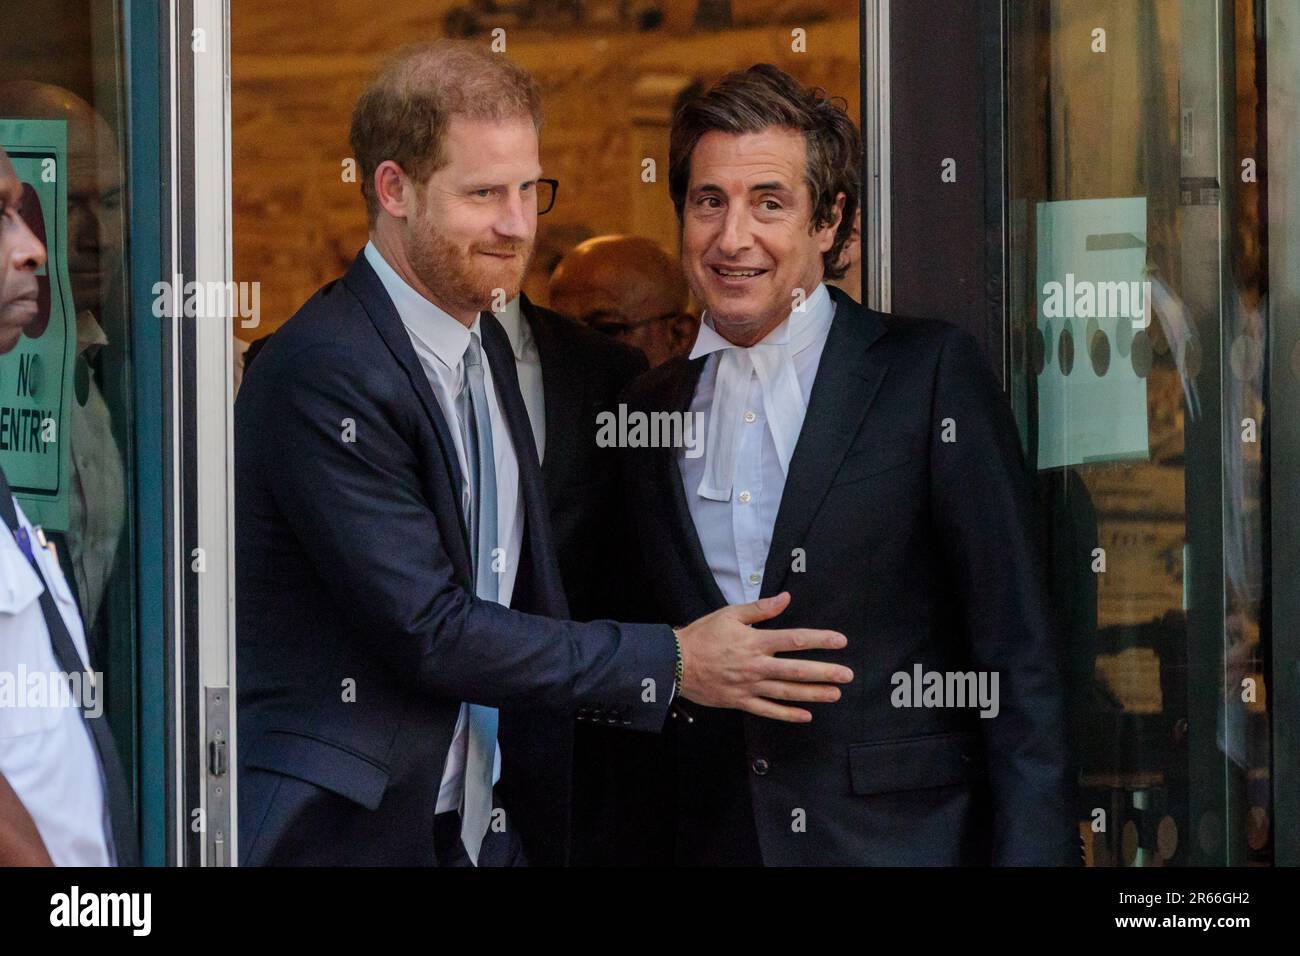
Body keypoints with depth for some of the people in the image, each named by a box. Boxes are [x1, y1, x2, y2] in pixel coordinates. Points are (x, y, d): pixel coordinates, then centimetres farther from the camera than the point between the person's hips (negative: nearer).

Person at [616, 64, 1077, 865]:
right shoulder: (648, 410, 10)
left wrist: (1030, 850, -14)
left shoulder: (932, 371, -4)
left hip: (903, 833, -4)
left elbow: (1018, 653, -8)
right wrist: (650, 841, 7)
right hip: (712, 842, 4)